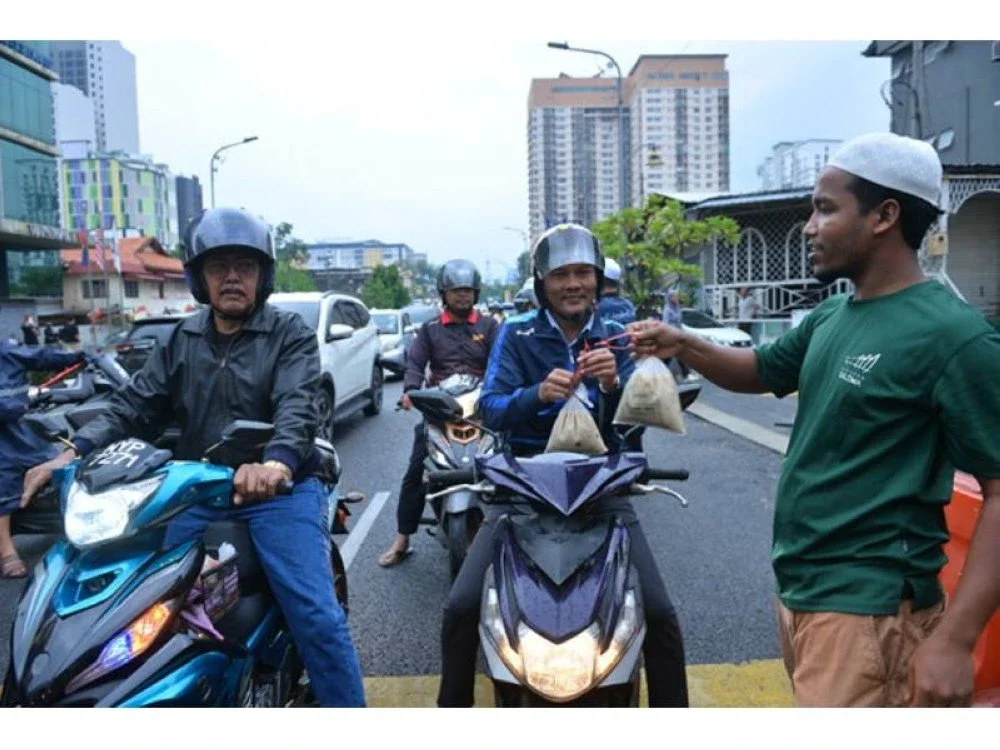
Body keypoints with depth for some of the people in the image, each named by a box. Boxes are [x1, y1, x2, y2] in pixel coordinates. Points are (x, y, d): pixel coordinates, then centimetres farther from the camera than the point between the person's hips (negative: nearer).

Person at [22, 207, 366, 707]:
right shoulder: (183, 339, 14)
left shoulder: (290, 334, -1)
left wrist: (277, 462, -40)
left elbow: (298, 404, -18)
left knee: (316, 615, -14)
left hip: (279, 488, -4)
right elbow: (135, 404, 7)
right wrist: (74, 452, -11)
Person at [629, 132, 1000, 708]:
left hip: (865, 609, -8)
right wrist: (684, 345, 3)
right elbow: (761, 371, 22)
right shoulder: (833, 317, 6)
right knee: (813, 701, 22)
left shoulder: (952, 334, -18)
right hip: (799, 592, 8)